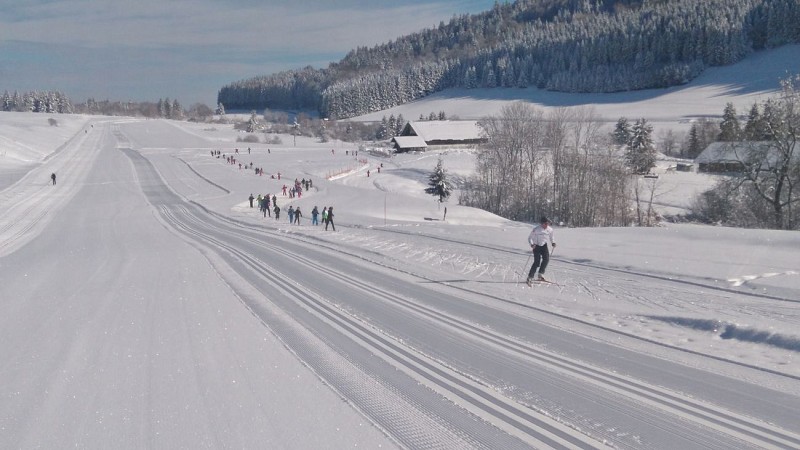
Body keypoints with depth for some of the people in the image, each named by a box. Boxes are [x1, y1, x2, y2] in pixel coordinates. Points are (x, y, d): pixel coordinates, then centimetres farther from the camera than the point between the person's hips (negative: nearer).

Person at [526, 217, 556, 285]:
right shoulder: (536, 229, -17)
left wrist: (553, 243, 0)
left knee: (546, 259, -16)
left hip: (544, 245, 5)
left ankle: (541, 275, -5)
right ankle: (530, 277, -6)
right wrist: (532, 244, -26)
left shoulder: (550, 229, -4)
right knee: (537, 262, -14)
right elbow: (530, 238, -10)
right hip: (536, 246, -5)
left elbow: (551, 237, 16)